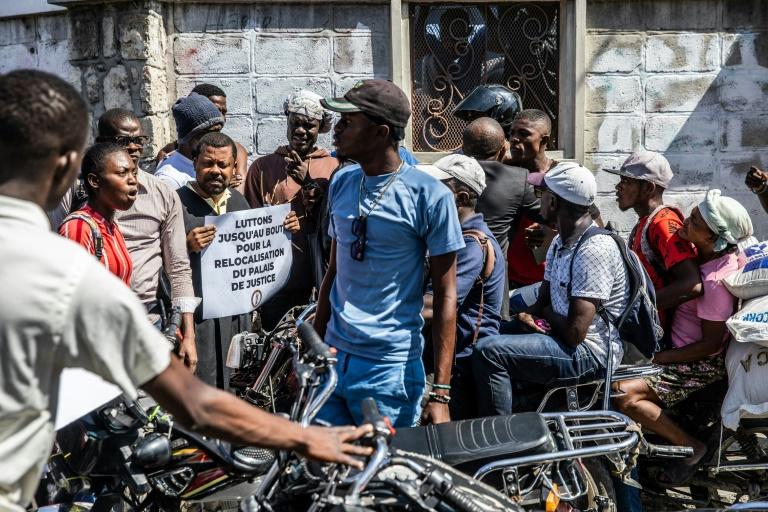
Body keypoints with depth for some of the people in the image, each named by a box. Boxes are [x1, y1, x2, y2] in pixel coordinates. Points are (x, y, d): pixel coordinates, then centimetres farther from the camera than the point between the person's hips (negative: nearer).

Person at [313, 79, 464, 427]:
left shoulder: (430, 196, -11)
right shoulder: (342, 183, 6)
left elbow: (445, 295, -9)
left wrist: (441, 392, -13)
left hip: (391, 368, -5)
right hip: (333, 360, 5)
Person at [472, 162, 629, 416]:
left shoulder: (593, 250, -22)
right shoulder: (560, 242, 10)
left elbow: (574, 333, -25)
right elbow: (542, 304, 14)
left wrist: (544, 315, -5)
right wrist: (528, 316, -10)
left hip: (590, 354, -10)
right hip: (560, 337, 10)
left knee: (488, 351, -22)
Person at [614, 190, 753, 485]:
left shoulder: (715, 281, -30)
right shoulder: (728, 252, -5)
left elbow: (710, 344, -23)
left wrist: (658, 358, -21)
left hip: (702, 364, -10)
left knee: (624, 396, -23)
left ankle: (691, 447, -4)